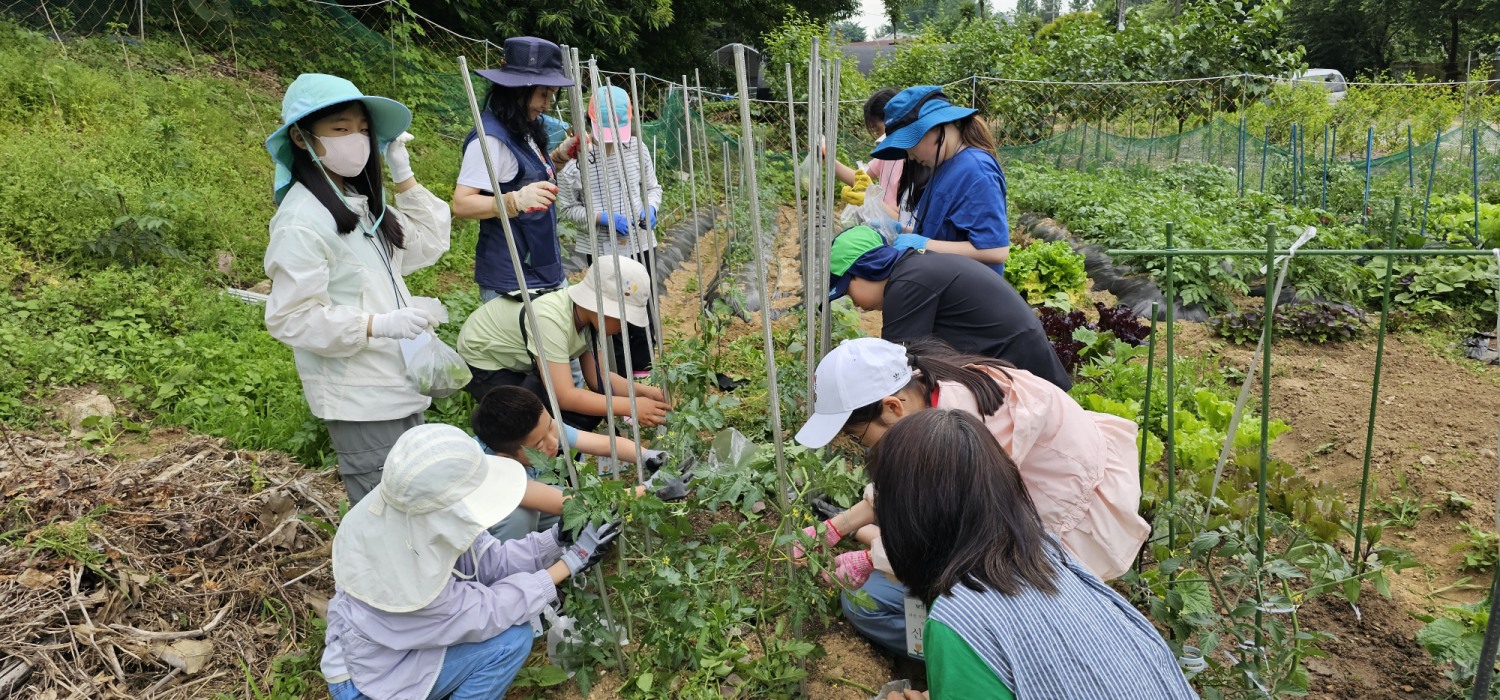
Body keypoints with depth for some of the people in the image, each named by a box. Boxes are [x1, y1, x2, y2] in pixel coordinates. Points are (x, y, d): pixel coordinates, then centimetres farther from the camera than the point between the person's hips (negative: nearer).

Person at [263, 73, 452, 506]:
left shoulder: (358, 201, 11)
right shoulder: (303, 220, -17)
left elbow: (428, 246, 14)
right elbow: (291, 317, -20)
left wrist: (404, 176, 8)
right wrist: (377, 325, -29)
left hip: (397, 387, 9)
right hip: (358, 402, -9)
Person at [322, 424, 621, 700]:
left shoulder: (413, 520, -19)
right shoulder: (404, 575, -37)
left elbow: (490, 562, -7)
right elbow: (487, 611, -22)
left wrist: (558, 538, -18)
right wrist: (571, 561, -20)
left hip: (402, 641, 7)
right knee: (511, 639, -18)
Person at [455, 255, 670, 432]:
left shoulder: (587, 312, -16)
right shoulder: (551, 319, -39)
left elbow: (596, 377, -9)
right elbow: (564, 397, -39)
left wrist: (643, 391, -23)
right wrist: (629, 407, -38)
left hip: (520, 361, 7)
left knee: (589, 410, -11)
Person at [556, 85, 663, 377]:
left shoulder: (636, 147, -3)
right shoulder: (575, 156, -13)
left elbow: (653, 186, 10)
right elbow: (567, 207, -6)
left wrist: (651, 208, -12)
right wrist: (602, 217, -20)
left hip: (639, 242, 3)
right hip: (601, 247, -3)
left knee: (642, 305, 15)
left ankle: (641, 366, 33)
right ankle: (619, 372, 22)